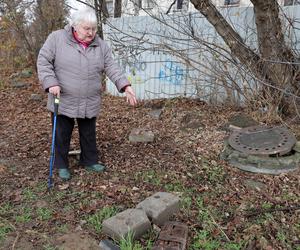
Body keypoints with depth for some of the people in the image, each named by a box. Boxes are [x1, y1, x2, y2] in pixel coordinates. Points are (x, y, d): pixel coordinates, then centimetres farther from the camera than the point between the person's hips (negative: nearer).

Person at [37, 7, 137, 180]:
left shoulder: (101, 45, 2)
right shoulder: (57, 38, -6)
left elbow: (112, 68, -2)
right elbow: (43, 61, -6)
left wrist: (125, 86, -14)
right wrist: (51, 82, -19)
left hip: (90, 103, 3)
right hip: (64, 101, -2)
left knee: (89, 135, 15)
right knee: (62, 136, 10)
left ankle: (90, 161, 33)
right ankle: (62, 165, 27)